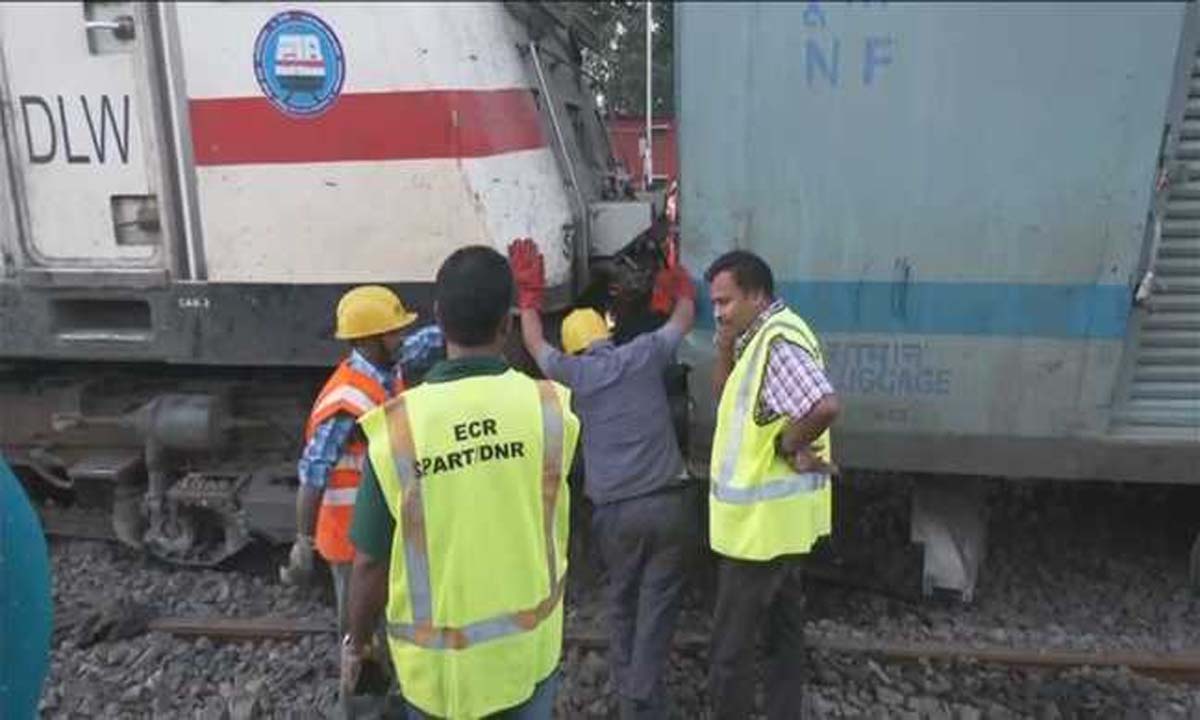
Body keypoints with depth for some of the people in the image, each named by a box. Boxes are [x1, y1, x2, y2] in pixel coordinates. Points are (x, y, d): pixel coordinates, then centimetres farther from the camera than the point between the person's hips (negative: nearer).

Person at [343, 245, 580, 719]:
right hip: (529, 648, 1)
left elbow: (370, 562, -13)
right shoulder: (549, 408, -16)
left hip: (437, 661, 0)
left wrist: (358, 640, 6)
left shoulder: (397, 427, -20)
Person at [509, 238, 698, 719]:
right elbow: (684, 318, 22)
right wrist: (680, 286, 41)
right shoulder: (645, 354, 4)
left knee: (621, 602, 21)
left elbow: (534, 342, 24)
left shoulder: (573, 373, 5)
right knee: (657, 608, 7)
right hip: (670, 503, 0)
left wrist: (530, 291, 36)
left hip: (615, 511, 1)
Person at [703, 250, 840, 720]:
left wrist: (789, 444, -20)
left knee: (732, 641, 2)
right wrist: (726, 348, -2)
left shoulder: (779, 339, -22)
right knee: (782, 624, 20)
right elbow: (726, 397, 14)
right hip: (775, 514, 10)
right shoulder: (762, 337, 9)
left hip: (763, 518, -10)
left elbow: (824, 406, -36)